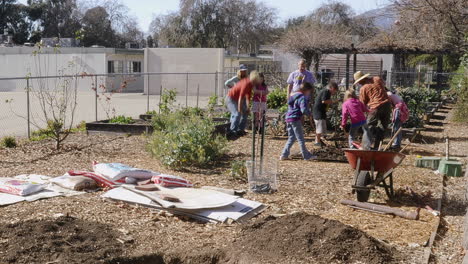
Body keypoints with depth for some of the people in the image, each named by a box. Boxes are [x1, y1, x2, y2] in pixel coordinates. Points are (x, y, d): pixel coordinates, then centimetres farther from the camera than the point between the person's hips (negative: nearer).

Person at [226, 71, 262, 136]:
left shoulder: (250, 84, 1)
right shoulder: (246, 84, -28)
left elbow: (248, 96, 10)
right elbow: (240, 97, -30)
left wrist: (247, 107, 6)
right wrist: (239, 109, -27)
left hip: (236, 99, 10)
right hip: (231, 99, -10)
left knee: (245, 113, 10)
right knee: (237, 114, -24)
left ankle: (240, 130, 14)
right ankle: (232, 131, -19)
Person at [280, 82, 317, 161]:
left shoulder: (293, 95, 17)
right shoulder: (302, 97, -12)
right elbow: (304, 109, -22)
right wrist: (309, 113, -2)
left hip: (288, 118, 8)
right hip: (295, 119, -8)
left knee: (291, 138, 16)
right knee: (300, 138, 1)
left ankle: (284, 155, 13)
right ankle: (307, 156, 10)